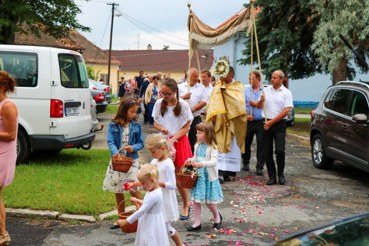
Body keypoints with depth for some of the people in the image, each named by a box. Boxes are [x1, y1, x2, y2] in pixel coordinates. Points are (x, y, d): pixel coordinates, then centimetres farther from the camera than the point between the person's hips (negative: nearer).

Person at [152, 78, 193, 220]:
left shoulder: (183, 105, -10)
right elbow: (155, 123, 8)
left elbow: (186, 127, -6)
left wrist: (173, 139, -16)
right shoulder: (159, 103, -2)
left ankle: (186, 206, 21)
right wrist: (161, 128, -15)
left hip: (179, 142, -2)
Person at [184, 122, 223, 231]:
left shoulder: (212, 147, -15)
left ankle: (217, 217, 34)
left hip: (209, 177, -6)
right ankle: (197, 222, 16)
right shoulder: (197, 145, 4)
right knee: (196, 199, 6)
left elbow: (214, 161, -26)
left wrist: (203, 164, -41)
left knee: (209, 200, 6)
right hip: (198, 175, 6)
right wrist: (191, 160, -6)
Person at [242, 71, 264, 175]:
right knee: (246, 143, 11)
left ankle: (260, 166, 2)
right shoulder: (246, 91, 7)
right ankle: (246, 163, 28)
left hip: (261, 122, -2)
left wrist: (256, 104, -7)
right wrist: (246, 115, -10)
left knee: (261, 145, -3)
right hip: (248, 121, 2)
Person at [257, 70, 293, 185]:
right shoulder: (266, 90, 11)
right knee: (267, 152, 3)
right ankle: (272, 176, 10)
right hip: (266, 124, 4)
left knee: (280, 150, -10)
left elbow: (286, 111, -9)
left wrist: (271, 122, -11)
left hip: (279, 124, -4)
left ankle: (281, 175, 8)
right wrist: (261, 101, -8)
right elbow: (258, 106, 16)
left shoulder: (286, 93, -1)